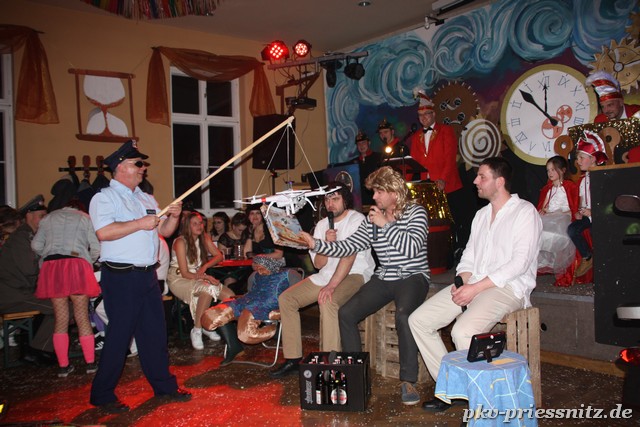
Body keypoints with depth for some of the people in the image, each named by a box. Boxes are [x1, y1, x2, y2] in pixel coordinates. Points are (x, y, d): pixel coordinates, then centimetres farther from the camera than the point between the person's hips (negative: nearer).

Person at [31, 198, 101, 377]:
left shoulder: (48, 218, 21)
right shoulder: (85, 218, 14)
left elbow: (36, 245, 12)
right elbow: (96, 249, 5)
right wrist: (88, 261, 22)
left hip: (51, 267, 2)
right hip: (77, 264, -2)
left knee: (60, 319, 6)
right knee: (82, 318, 3)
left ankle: (63, 366, 9)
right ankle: (90, 363, 6)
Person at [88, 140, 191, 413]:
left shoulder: (147, 199, 18)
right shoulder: (105, 198, -6)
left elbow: (164, 231, 19)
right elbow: (104, 232, -22)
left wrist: (173, 217, -1)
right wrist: (140, 224, -18)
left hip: (148, 275, 7)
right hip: (120, 277, -7)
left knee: (155, 332, 12)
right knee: (119, 335, -1)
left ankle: (164, 386, 23)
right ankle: (102, 395, 14)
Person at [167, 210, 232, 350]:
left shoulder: (204, 238, 4)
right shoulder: (180, 242, -15)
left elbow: (219, 256, 6)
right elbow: (185, 273, -17)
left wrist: (205, 267, -12)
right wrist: (206, 277, -26)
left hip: (198, 277, 7)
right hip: (179, 280, -7)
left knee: (230, 296, -12)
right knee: (208, 290, -37)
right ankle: (196, 331, -22)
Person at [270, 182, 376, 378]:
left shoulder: (357, 220, -10)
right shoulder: (322, 225, 10)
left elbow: (349, 255, -22)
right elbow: (318, 264, 5)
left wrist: (331, 285, -30)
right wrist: (327, 243, -15)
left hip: (355, 274, -7)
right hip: (326, 274, 8)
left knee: (327, 302, -36)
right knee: (286, 298, -4)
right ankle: (292, 359, 2)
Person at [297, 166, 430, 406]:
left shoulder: (416, 213, -4)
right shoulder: (372, 219, 11)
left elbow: (412, 248, -19)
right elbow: (348, 247, 4)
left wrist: (386, 224, -16)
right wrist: (316, 244, -7)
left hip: (413, 277, -5)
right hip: (383, 278, 6)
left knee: (403, 315, -35)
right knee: (345, 313, -12)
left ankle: (408, 381, -19)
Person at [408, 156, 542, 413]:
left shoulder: (525, 212, -4)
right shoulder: (481, 214, 21)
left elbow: (519, 263, -15)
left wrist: (476, 288, -19)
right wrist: (461, 282, -3)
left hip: (508, 287, -8)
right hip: (473, 286, 8)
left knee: (462, 331, -32)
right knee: (418, 320, -7)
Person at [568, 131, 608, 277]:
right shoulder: (584, 179, 13)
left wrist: (593, 212, -23)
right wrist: (579, 212, -1)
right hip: (587, 215, 6)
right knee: (572, 229, -20)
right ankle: (587, 258, -4)